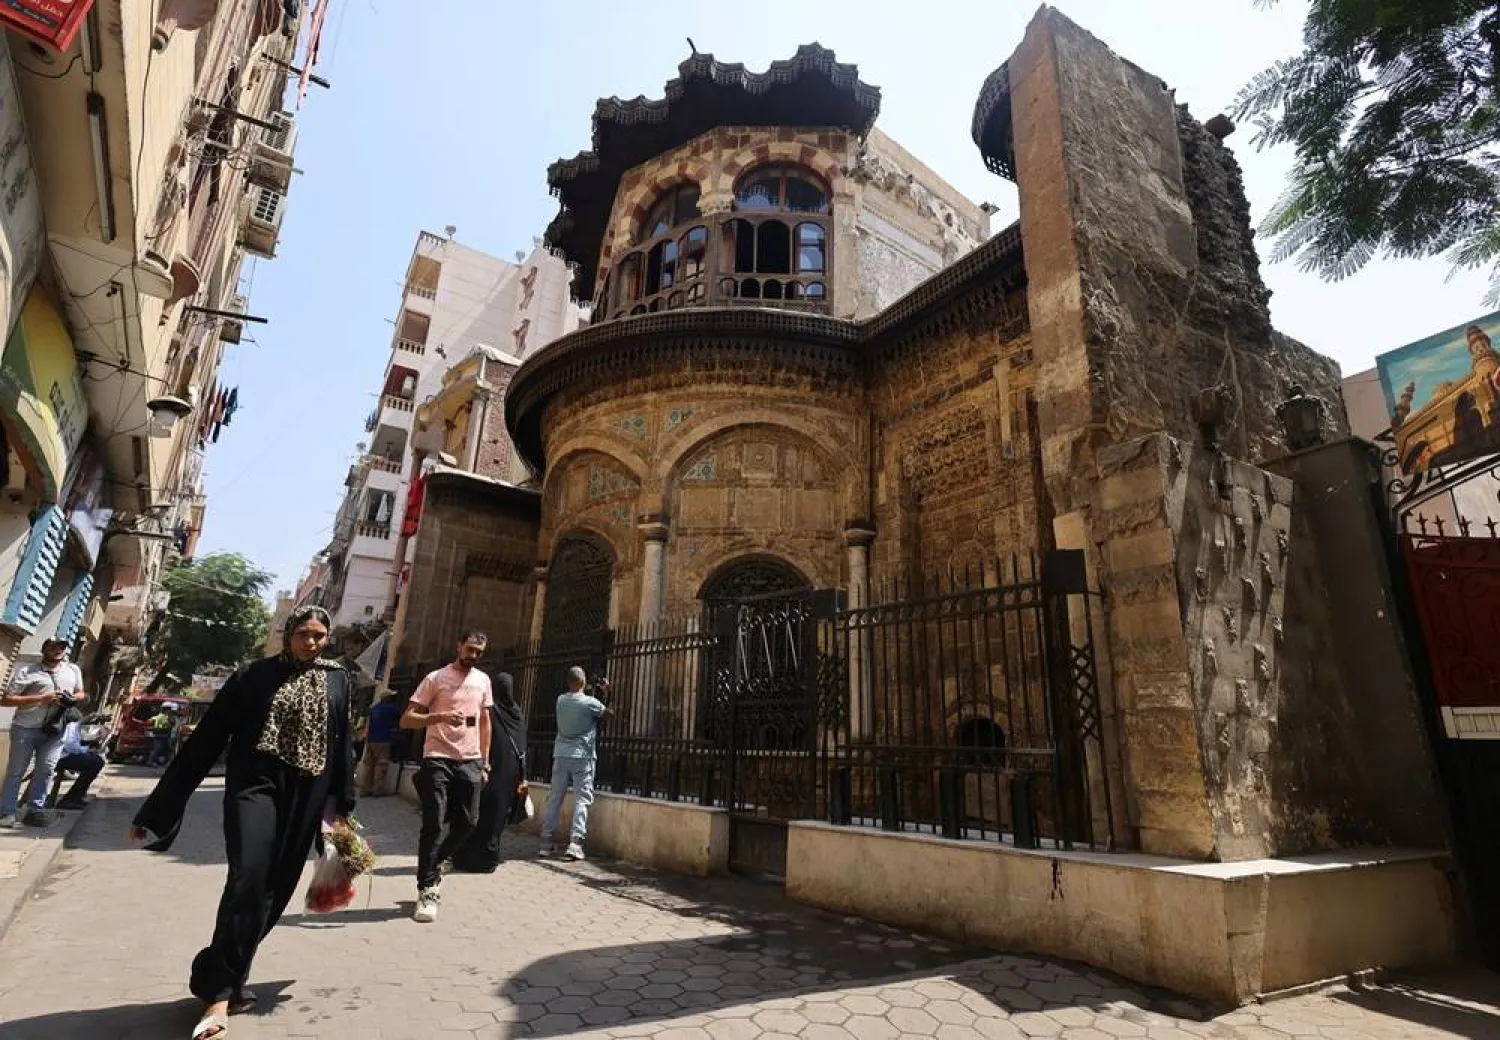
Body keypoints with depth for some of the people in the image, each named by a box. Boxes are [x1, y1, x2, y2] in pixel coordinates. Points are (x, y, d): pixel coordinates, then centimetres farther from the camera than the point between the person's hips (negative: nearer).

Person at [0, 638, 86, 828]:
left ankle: (35, 810, 13)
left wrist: (71, 698, -3)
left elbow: (81, 694, 21)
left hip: (54, 729, 3)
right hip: (25, 728, -3)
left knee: (46, 769, 4)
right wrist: (41, 699, -18)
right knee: (16, 770, 5)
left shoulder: (73, 670, 11)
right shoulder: (26, 671, -4)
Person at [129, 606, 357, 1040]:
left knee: (272, 889, 8)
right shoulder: (254, 675, -1)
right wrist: (158, 806, 1)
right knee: (247, 877, -19)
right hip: (256, 784, -3)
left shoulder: (338, 680, 6)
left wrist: (341, 804, 9)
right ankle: (219, 991, -5)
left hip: (306, 796, 3)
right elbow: (207, 738, 1)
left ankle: (223, 979, 28)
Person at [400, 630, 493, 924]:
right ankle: (426, 890, 8)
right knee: (435, 824, -4)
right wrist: (439, 716, -25)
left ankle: (432, 867, 32)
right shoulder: (436, 678, -5)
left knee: (467, 822, 7)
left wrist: (485, 763, 12)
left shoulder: (483, 680, 10)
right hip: (438, 760, -4)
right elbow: (406, 719, -7)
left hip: (470, 762, 5)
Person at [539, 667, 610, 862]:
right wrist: (606, 692, 16)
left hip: (561, 755, 5)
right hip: (582, 756, -5)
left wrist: (593, 690, 23)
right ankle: (575, 843, -8)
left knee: (554, 798, 10)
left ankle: (546, 842, 14)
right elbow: (608, 712, 6)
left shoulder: (561, 701, 4)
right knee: (582, 800, -1)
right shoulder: (590, 703, -10)